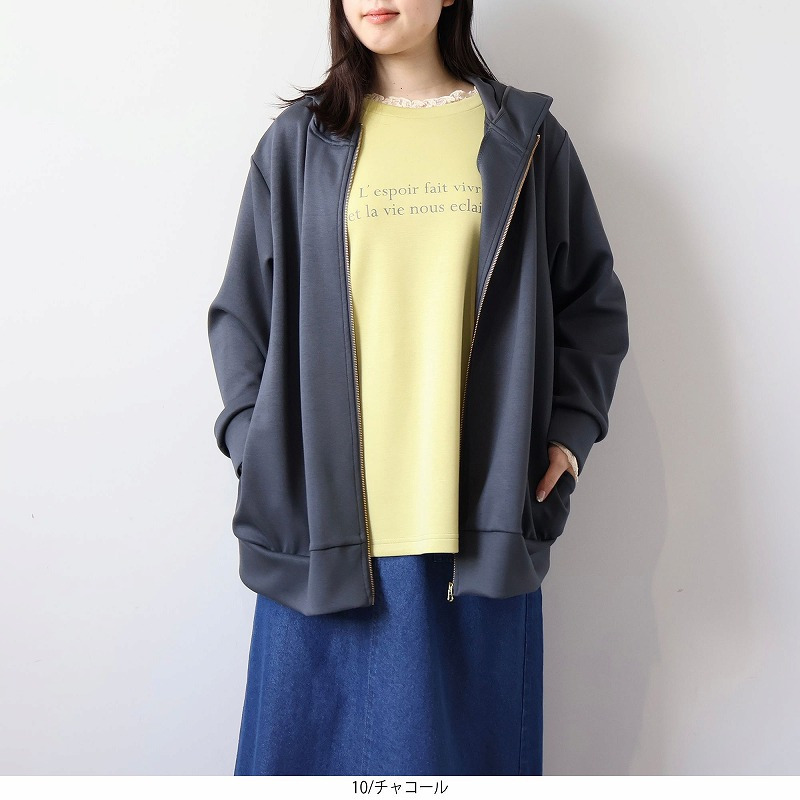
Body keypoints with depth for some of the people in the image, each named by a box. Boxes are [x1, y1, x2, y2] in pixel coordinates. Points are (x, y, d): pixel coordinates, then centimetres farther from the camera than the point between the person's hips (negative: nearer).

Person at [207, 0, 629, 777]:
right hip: (327, 507, 1)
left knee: (468, 736, 9)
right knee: (320, 731, 8)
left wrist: (571, 424, 1)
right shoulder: (298, 142, 9)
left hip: (478, 507, 0)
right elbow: (240, 309, 10)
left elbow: (592, 296, 12)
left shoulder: (523, 137, 9)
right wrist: (252, 435, -2)